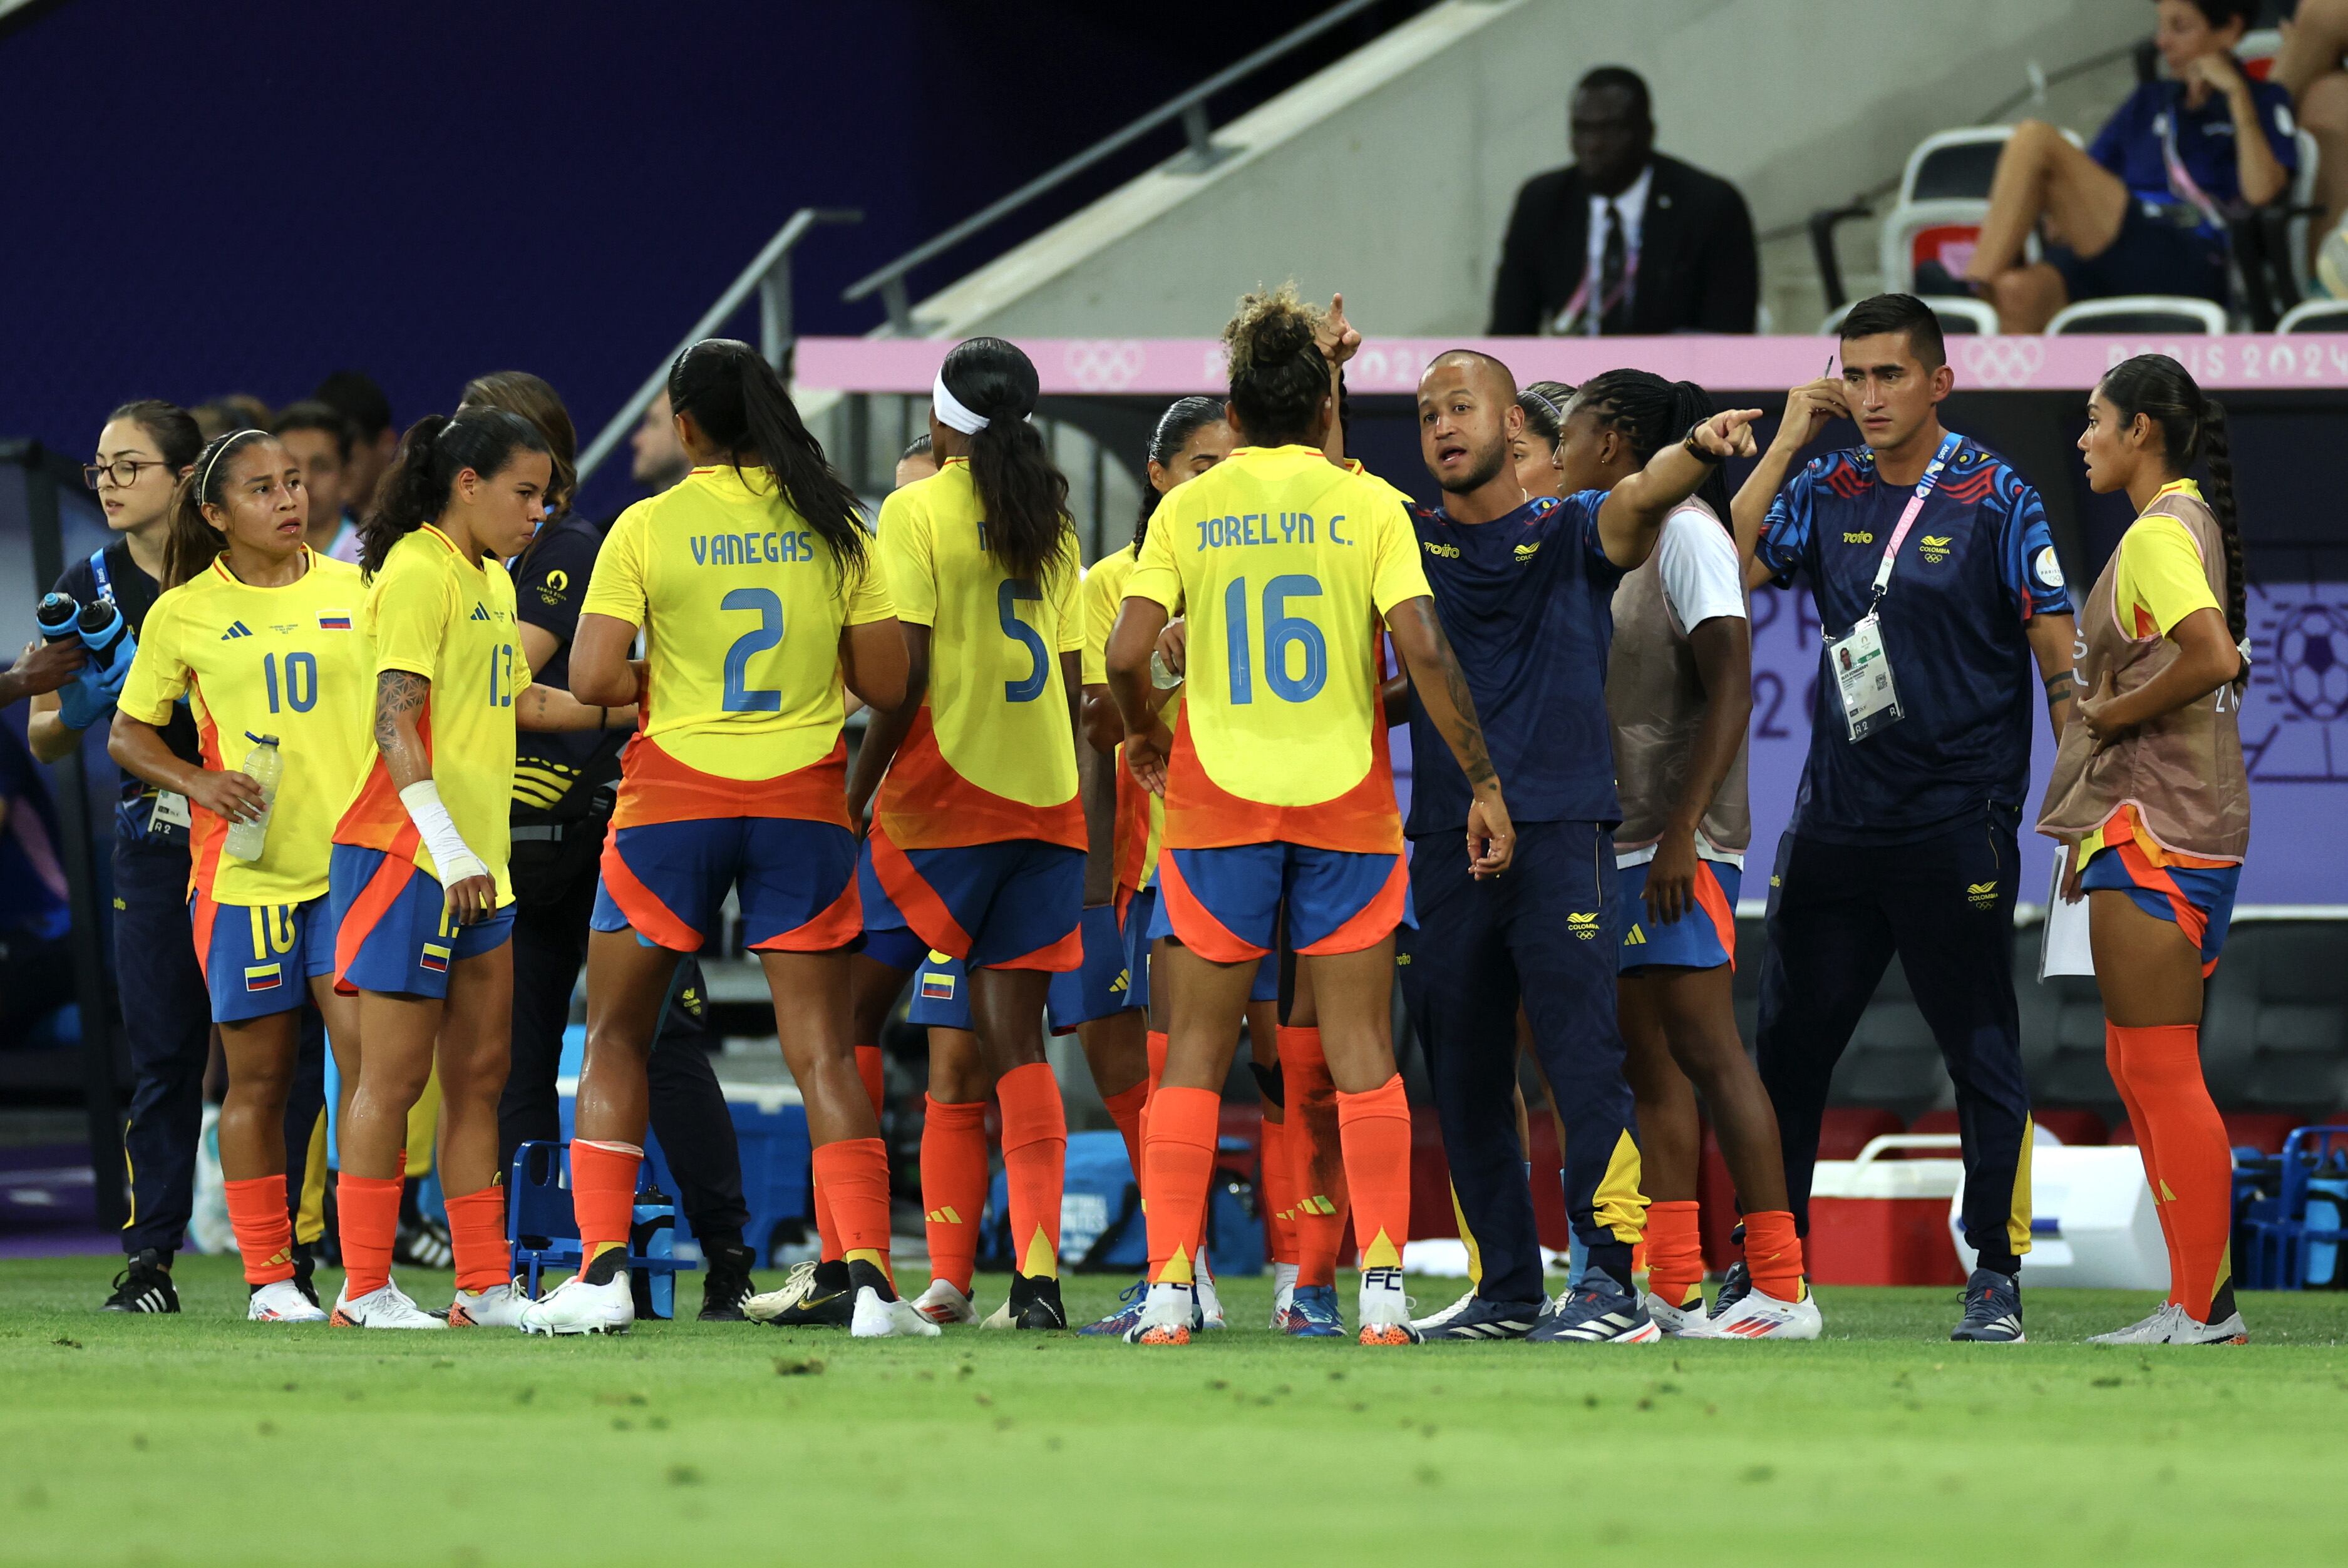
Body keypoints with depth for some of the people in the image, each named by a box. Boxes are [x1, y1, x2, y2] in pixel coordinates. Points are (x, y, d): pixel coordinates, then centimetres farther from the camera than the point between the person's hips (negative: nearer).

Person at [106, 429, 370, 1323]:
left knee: (372, 1058, -10)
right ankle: (269, 1276, 10)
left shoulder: (354, 591, 8)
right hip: (243, 871, -1)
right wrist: (200, 783, -8)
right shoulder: (183, 614, 3)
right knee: (260, 1076, 3)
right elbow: (127, 734, 10)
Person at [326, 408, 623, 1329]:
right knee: (395, 1073, -6)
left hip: (474, 863, 9)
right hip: (408, 852, -9)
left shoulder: (490, 580, 17)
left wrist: (635, 710, 23)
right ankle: (364, 1289, -3)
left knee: (479, 1072, 9)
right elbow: (395, 719, -19)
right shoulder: (419, 571, -12)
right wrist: (446, 846, -26)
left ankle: (484, 1287, 13)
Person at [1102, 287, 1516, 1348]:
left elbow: (1127, 655, -7)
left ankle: (1168, 1292, -2)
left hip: (1215, 807, 0)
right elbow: (1423, 648, -10)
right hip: (1346, 803, 0)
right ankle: (1381, 1290, -4)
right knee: (1362, 1057, 4)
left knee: (1194, 1059, 5)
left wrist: (1146, 736, 13)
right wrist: (1483, 784, -5)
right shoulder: (1366, 505, -1)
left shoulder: (1187, 510, 2)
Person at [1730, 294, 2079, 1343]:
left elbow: (2058, 658, -3)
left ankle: (1996, 1275, 6)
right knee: (1787, 1046, 7)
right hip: (1834, 818, 5)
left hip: (1958, 824, -5)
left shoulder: (1997, 500, -3)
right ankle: (1762, 1267, 15)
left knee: (1982, 1054, 0)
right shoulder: (1827, 493, 9)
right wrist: (1788, 442, -3)